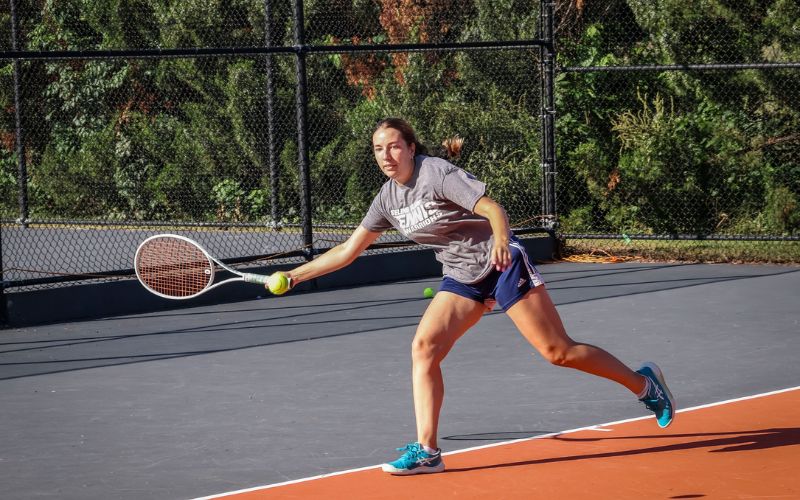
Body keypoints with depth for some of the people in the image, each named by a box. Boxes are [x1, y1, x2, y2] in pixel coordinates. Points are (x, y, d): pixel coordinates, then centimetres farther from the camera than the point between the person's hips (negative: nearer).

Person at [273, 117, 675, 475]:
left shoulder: (438, 173, -17)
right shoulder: (388, 199, 5)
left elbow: (493, 208, -25)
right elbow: (349, 249, 13)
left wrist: (500, 238, -47)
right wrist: (295, 275, 8)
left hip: (503, 265, -7)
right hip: (461, 279, 7)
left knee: (558, 351, -6)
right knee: (424, 347, -14)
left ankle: (643, 383, 12)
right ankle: (426, 451, -14)